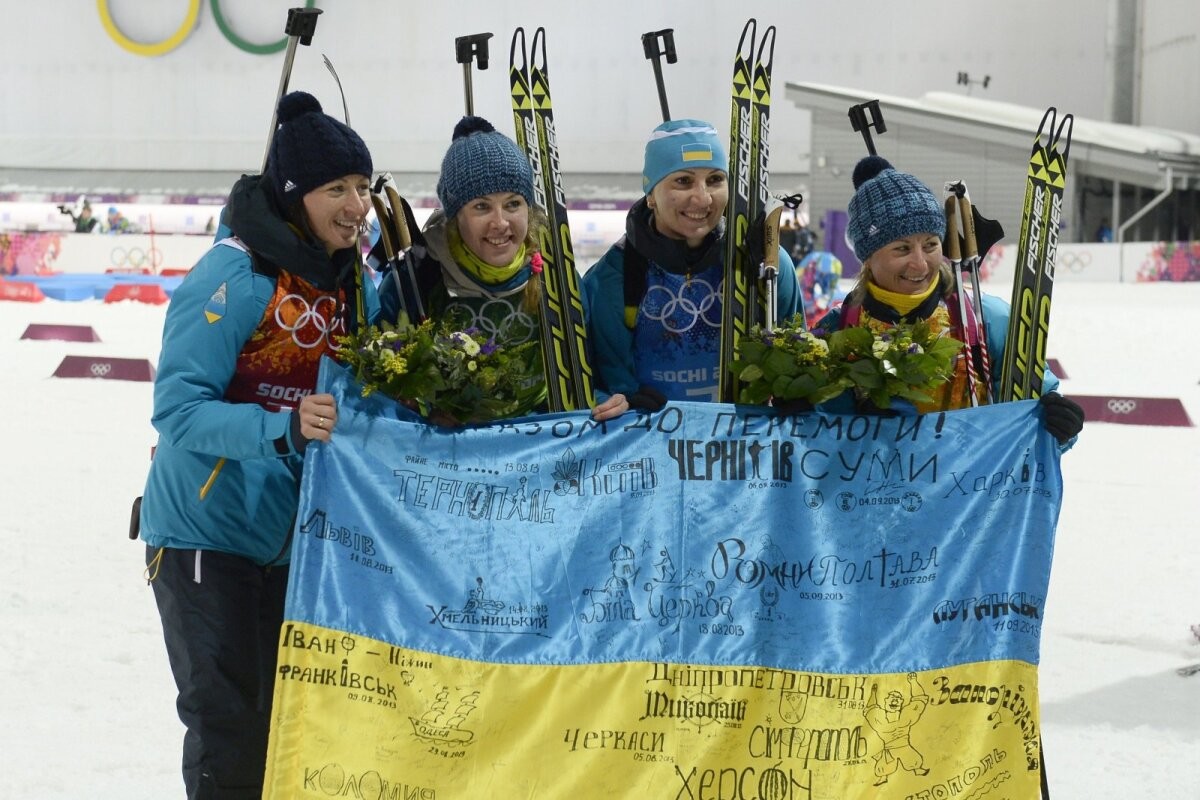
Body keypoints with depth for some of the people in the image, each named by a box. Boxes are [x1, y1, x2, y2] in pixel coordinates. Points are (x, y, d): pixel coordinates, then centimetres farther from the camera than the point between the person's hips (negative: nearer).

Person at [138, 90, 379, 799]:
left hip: (295, 539, 7)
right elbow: (178, 409, -25)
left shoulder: (355, 281, 3)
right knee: (231, 735, -3)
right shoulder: (236, 274, -19)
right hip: (208, 533, -7)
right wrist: (283, 429, -37)